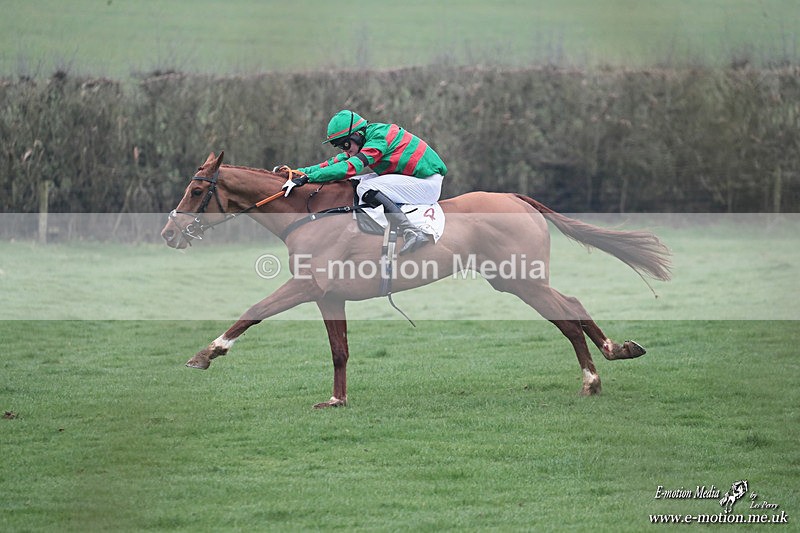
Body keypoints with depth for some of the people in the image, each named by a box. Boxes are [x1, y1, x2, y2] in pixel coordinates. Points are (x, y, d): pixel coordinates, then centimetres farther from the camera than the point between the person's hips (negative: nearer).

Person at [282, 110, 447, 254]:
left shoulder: (378, 138, -19)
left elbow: (350, 167, -27)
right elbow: (337, 162, 13)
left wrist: (307, 178, -28)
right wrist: (300, 172, 5)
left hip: (428, 181, -10)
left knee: (367, 189, -21)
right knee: (358, 182, 10)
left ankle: (412, 232, -31)